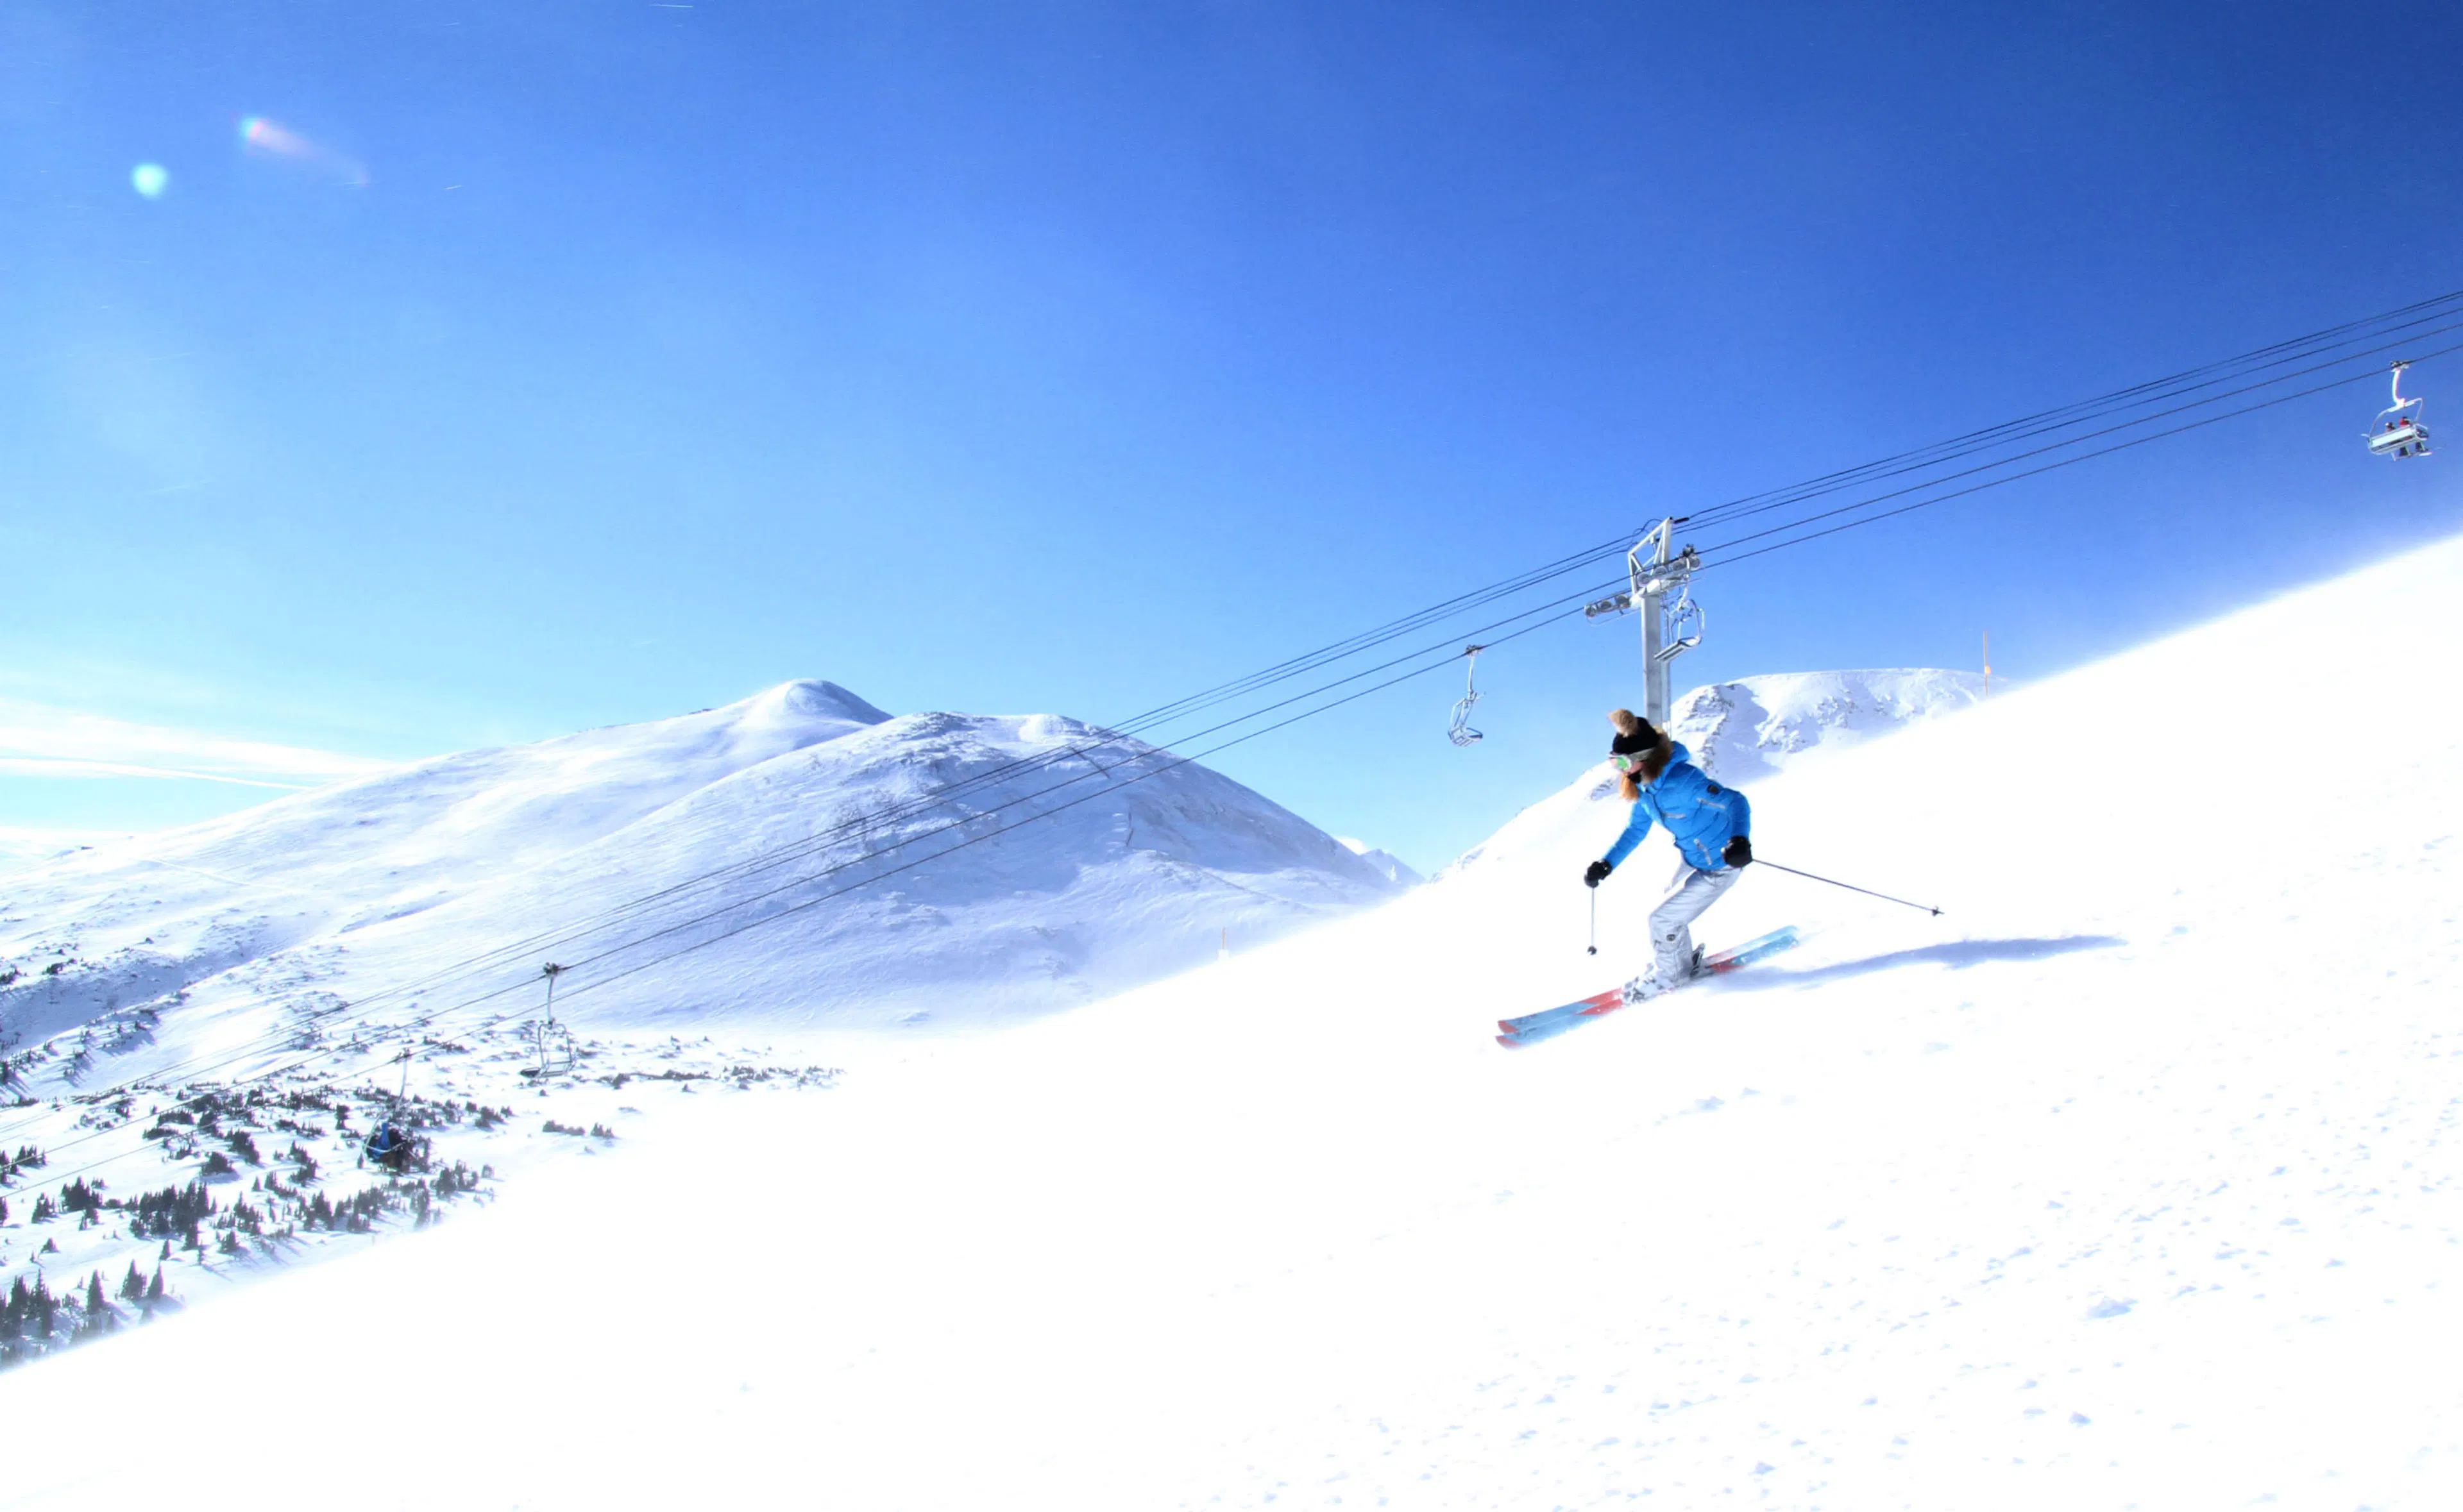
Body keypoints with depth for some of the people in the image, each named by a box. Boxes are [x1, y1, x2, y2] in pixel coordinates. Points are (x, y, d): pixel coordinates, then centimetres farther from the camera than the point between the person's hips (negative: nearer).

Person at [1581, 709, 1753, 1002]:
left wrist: (1740, 840, -53)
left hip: (1719, 868, -8)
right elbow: (1635, 830, 8)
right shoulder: (1645, 788, -5)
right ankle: (1684, 961, 50)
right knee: (1673, 911, 24)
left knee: (1663, 919, -3)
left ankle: (1670, 973, 24)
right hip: (1692, 861, 8)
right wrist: (1605, 865, -1)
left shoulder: (1683, 780, -32)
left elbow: (1735, 802, -35)